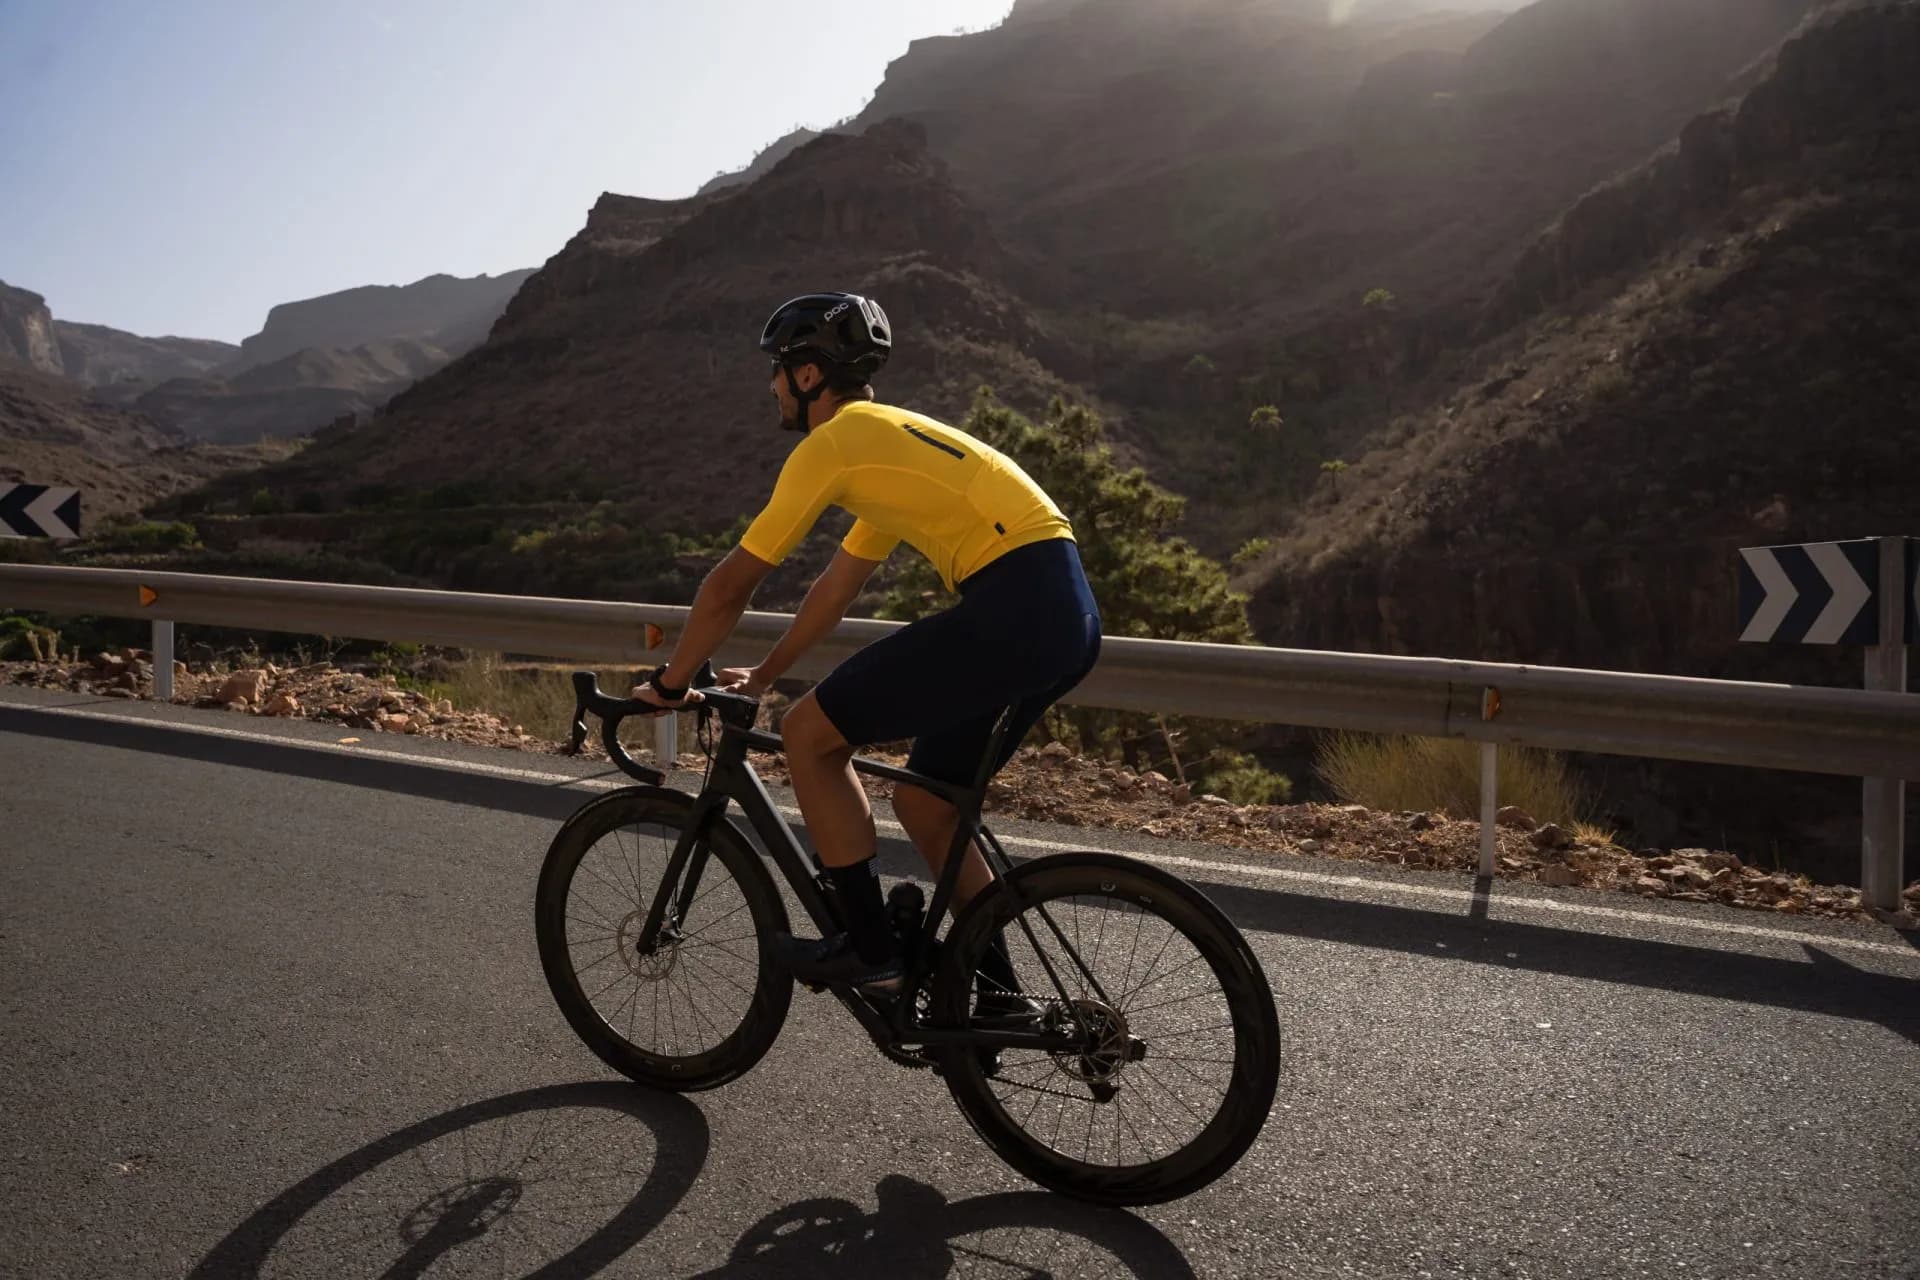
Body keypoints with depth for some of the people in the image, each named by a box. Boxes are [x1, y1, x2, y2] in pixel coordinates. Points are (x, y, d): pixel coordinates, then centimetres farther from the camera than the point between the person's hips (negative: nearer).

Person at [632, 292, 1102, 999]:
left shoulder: (831, 443, -2)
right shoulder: (886, 441, 26)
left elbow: (730, 585, 0)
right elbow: (836, 587, 34)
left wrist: (670, 682, 14)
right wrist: (764, 673, 40)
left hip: (1012, 609, -10)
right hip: (1068, 612, 10)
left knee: (809, 733, 0)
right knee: (924, 801, 20)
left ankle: (871, 951, 7)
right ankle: (996, 991, 26)